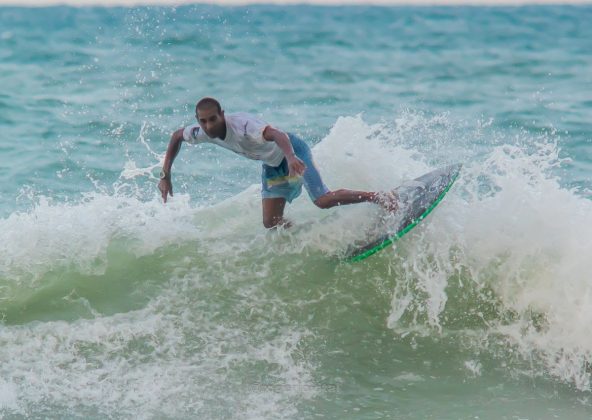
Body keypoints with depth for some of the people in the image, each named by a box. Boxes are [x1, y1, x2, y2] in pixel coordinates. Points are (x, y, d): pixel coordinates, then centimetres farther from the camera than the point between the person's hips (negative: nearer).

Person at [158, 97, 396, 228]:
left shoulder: (242, 126, -38)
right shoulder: (202, 132, -16)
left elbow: (277, 135, -54)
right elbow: (177, 137, 6)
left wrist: (291, 157, -73)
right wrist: (165, 176, 1)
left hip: (292, 150, -8)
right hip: (272, 165, 8)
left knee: (323, 200, -21)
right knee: (272, 223, -1)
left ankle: (382, 199, -8)